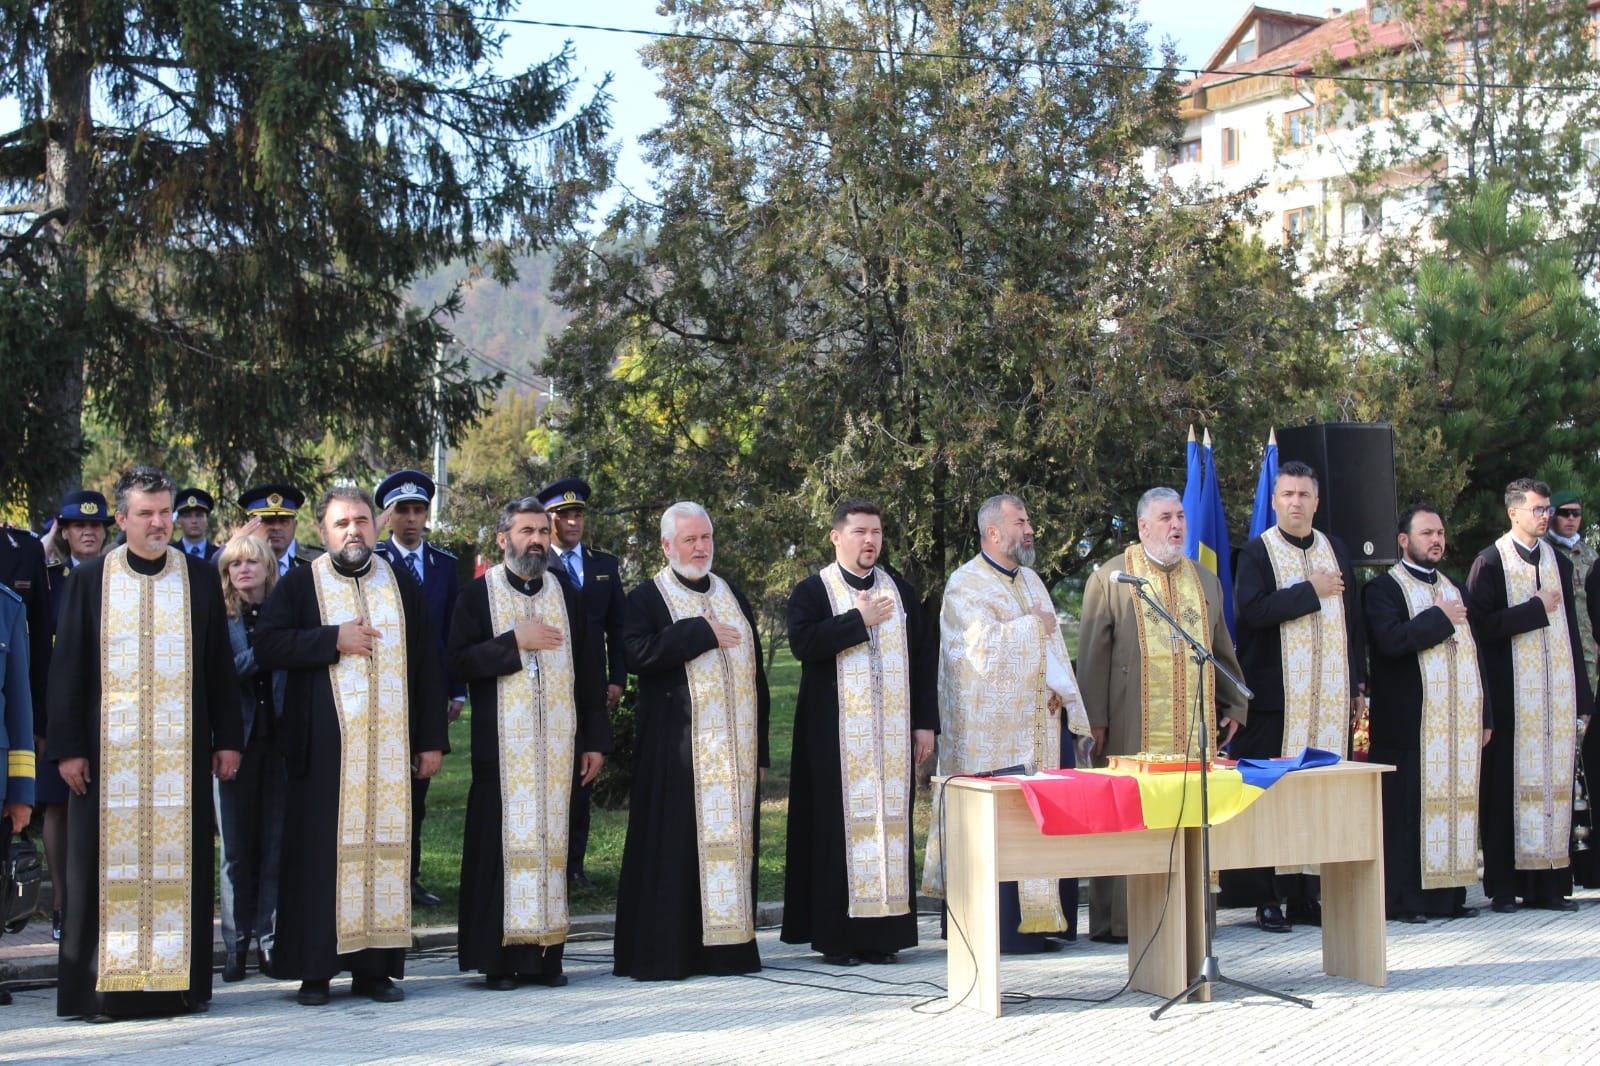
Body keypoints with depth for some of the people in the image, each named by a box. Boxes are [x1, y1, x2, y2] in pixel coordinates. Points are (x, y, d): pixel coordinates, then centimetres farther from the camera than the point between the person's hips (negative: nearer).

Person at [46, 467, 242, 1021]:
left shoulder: (201, 579, 7)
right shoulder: (89, 580, 4)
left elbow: (219, 665, 9)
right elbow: (67, 668, 3)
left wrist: (228, 739, 4)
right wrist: (67, 747, -3)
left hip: (182, 749, 1)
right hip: (109, 748, -1)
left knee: (180, 861, 3)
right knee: (110, 862, 1)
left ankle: (182, 980, 10)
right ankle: (103, 984, 7)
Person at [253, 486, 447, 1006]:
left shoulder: (403, 588, 13)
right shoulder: (300, 584, 6)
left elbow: (426, 667, 11)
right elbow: (267, 646, -6)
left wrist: (431, 741, 5)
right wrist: (333, 640, -13)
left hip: (390, 744, 2)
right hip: (324, 744, -2)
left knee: (386, 845, 1)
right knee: (321, 851, -2)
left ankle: (374, 968, 7)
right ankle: (314, 971, 3)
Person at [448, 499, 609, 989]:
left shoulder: (568, 597, 13)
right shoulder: (478, 595, 4)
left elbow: (589, 670, 12)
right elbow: (459, 662, -6)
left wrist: (595, 739, 7)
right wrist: (515, 642, -14)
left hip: (558, 745, 3)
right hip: (502, 745, -3)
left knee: (551, 842, 2)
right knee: (502, 843, -4)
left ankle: (545, 954, 7)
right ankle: (498, 956, 1)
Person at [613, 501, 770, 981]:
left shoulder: (734, 598, 17)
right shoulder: (646, 599, 1)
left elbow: (755, 674, 17)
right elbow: (637, 653, -18)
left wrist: (759, 750, 11)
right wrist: (702, 632, -16)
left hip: (734, 749, 5)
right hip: (676, 751, -5)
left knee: (733, 841, 4)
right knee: (675, 846, -6)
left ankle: (729, 943, 10)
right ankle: (663, 953, -2)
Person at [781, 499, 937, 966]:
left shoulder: (901, 591, 14)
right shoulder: (813, 591, 3)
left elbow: (923, 658, 12)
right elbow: (802, 641, -16)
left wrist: (926, 722, 5)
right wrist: (859, 621, -13)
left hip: (893, 732, 4)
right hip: (836, 735, -3)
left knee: (891, 819, 2)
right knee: (840, 823, -4)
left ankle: (883, 932, 7)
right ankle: (835, 934, 0)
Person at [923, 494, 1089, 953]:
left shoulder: (1031, 580, 19)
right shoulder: (967, 585, -5)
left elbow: (1052, 640, 12)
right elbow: (984, 646, -18)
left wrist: (1058, 686, -5)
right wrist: (1032, 626, -6)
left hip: (1040, 720, 7)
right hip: (993, 727, -7)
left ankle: (1036, 922, 9)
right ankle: (1006, 928, -3)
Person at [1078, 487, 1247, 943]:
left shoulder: (1204, 580, 17)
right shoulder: (1111, 578, 1)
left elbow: (1222, 649, 23)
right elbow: (1093, 652, -2)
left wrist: (1233, 705, 18)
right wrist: (1095, 719, -8)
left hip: (1194, 727, 5)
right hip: (1133, 728, -4)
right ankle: (1117, 918, 1)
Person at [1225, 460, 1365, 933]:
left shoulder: (1335, 551, 15)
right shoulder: (1257, 553, 0)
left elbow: (1352, 617, 17)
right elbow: (1250, 611, -15)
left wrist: (1356, 682, 12)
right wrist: (1310, 591, -13)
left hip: (1330, 698, 4)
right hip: (1278, 697, -4)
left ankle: (1312, 891, 8)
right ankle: (1270, 898, -1)